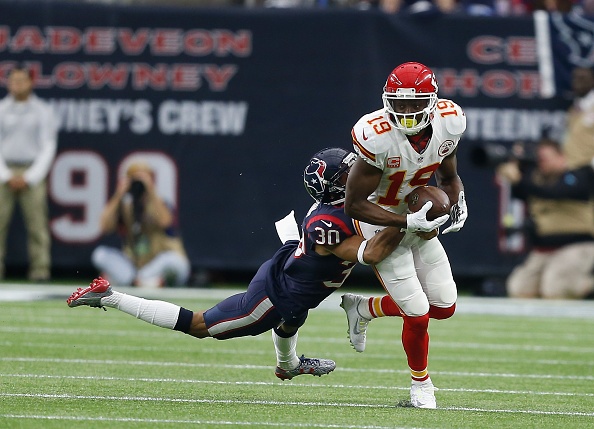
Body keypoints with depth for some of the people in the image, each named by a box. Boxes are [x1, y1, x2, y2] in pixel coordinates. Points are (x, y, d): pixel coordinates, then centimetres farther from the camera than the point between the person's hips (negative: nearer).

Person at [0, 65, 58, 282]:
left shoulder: (43, 111, 6)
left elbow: (48, 148, 3)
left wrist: (29, 178, -5)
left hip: (33, 175, -1)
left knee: (37, 223, -7)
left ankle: (40, 270, -7)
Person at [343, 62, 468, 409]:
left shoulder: (449, 123, -15)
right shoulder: (377, 137, -32)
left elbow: (449, 177, 6)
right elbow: (355, 204, -24)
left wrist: (458, 205, -14)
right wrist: (409, 222, -30)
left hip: (418, 218, 6)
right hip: (380, 221, -6)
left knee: (445, 307, 8)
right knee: (418, 314, -7)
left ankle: (365, 310, 31)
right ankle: (421, 383, 22)